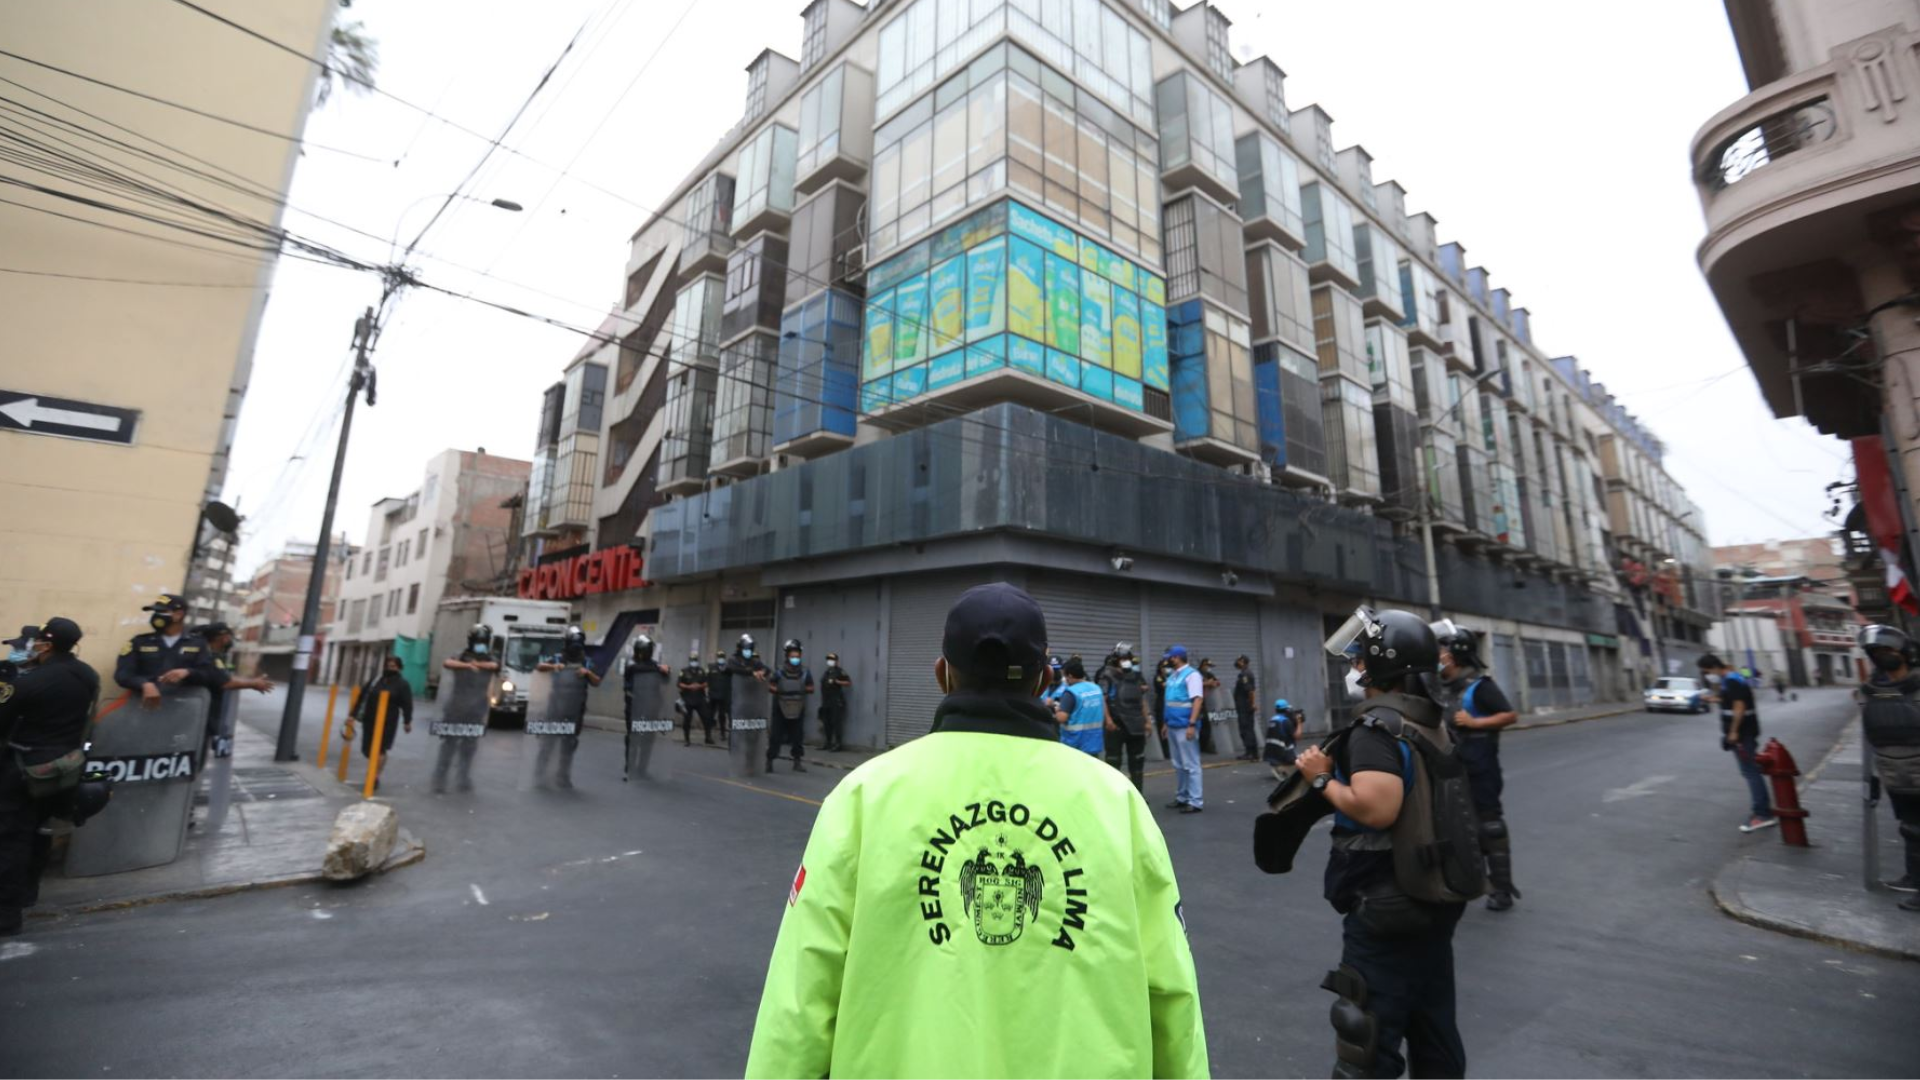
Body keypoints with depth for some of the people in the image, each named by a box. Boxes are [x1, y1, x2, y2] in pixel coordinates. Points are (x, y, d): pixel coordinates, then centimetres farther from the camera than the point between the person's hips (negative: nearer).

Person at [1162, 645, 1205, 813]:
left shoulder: (1191, 674, -10)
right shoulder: (1172, 676, 15)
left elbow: (1198, 700, -17)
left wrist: (1192, 724, -23)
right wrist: (1165, 723, 20)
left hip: (1185, 726, -9)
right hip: (1173, 726, 9)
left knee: (1190, 765, -3)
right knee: (1178, 765, 15)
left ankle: (1195, 801, 2)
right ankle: (1181, 797, 23)